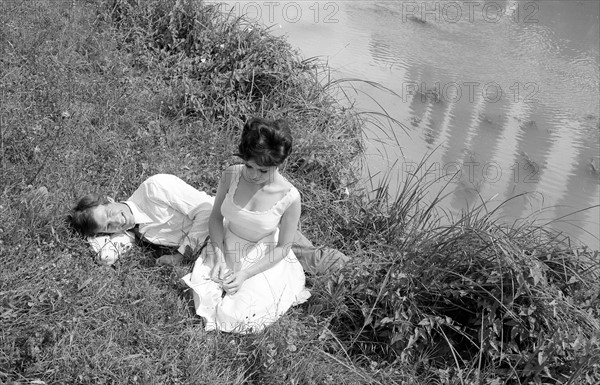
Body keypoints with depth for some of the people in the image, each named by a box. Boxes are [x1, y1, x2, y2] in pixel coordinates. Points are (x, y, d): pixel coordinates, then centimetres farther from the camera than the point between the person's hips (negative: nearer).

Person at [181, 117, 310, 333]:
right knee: (200, 296, -13)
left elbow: (283, 247, -14)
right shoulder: (231, 176, -18)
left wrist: (245, 274, -20)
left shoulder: (289, 197, -25)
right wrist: (219, 256, -14)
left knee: (234, 316, -15)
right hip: (226, 250, 3)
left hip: (263, 261, -3)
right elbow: (216, 216, -1)